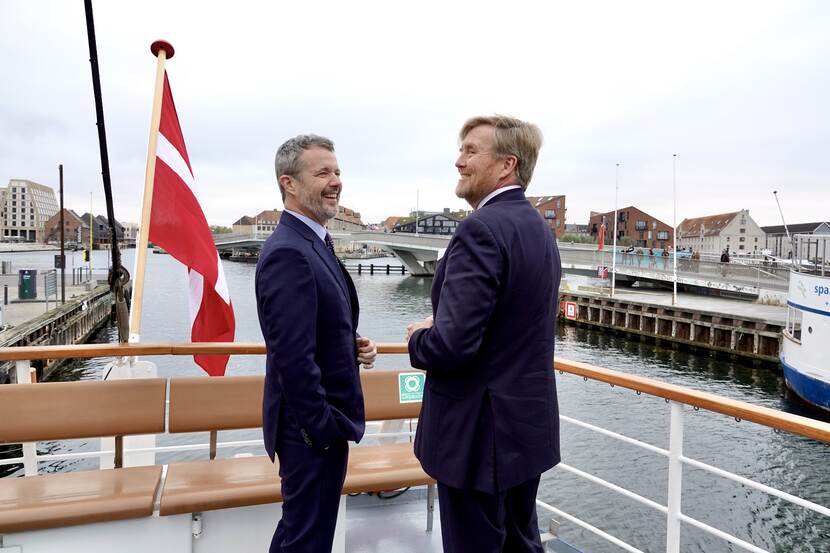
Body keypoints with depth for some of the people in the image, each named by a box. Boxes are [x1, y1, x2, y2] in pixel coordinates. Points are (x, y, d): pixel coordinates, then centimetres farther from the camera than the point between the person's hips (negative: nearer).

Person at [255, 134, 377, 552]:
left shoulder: (313, 243, 9)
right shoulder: (288, 252, -23)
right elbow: (293, 357, -27)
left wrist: (354, 348, -1)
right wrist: (325, 429, -19)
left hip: (319, 423, 9)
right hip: (313, 430, -9)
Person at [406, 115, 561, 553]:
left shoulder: (482, 228, -21)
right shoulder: (538, 226, 9)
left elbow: (452, 344, -28)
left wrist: (419, 337, -7)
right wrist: (438, 328, 7)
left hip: (479, 432, -9)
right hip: (527, 422, 9)